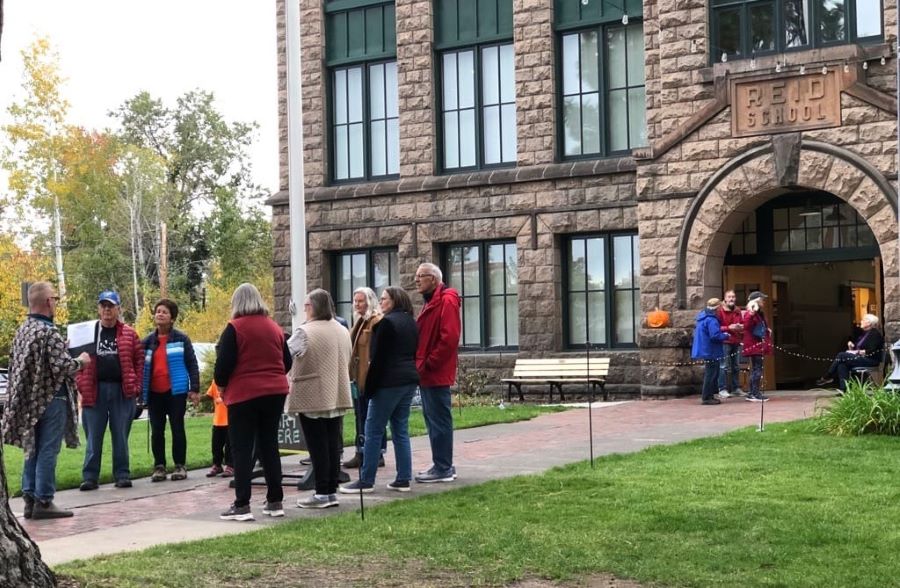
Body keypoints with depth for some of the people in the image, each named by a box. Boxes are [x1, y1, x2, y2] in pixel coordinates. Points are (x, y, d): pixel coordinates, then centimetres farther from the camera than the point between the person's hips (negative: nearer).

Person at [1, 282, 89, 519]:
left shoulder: (22, 330, 10)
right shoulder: (49, 332, -16)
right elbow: (61, 367, -20)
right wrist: (81, 361, -3)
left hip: (29, 399, 8)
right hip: (51, 399, -8)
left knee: (32, 450, 12)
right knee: (47, 451, -4)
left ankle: (30, 499, 15)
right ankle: (43, 502, -2)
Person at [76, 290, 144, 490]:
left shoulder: (129, 334, 7)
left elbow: (139, 361, 5)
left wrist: (136, 387, -3)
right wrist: (82, 385, -6)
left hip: (122, 390, 0)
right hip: (95, 390, 0)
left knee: (121, 436, 6)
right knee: (93, 437, 4)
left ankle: (122, 475, 12)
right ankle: (90, 477, 7)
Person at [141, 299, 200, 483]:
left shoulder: (181, 339, 0)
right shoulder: (148, 342, 10)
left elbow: (192, 364, -2)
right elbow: (140, 367, 11)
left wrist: (194, 388, -8)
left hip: (175, 392, -4)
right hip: (154, 393, 4)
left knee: (177, 429, 1)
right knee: (156, 431, 5)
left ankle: (180, 466, 8)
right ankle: (159, 467, 11)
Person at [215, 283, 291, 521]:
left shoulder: (235, 328, -9)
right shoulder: (275, 328, 9)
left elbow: (223, 365, -12)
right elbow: (287, 363, 15)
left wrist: (221, 385, 6)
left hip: (244, 394, -5)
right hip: (276, 392, 5)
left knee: (242, 450, -1)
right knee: (269, 447, 13)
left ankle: (242, 505, -4)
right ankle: (275, 501, 13)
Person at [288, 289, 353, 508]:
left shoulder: (305, 332, -14)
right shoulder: (342, 331, 9)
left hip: (312, 397, -6)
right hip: (337, 396, 6)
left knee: (317, 446, -1)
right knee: (333, 443, 9)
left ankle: (322, 493, 2)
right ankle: (332, 491, 13)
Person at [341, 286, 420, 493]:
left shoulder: (386, 322, -12)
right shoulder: (411, 322, 14)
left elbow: (378, 358, -15)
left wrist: (369, 387, -13)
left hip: (389, 382, -8)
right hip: (409, 380, 8)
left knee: (373, 431, -3)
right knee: (401, 430, 10)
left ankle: (366, 481, -2)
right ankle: (403, 479, 8)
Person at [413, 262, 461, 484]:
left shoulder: (446, 303, -12)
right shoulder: (431, 303, 19)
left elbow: (449, 339, -21)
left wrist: (428, 364, -17)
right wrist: (421, 363, 9)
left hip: (436, 374, -10)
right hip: (428, 375, 10)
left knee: (439, 421, -5)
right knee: (434, 420, 14)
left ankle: (443, 469, 0)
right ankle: (443, 465, 21)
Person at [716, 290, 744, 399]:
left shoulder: (738, 311, 15)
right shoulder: (720, 311, -5)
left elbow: (742, 323, 25)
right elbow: (716, 327, -8)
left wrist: (741, 327, 2)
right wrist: (728, 328, -17)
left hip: (737, 342, 6)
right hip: (725, 342, -6)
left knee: (736, 366, 11)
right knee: (724, 366, -9)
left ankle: (736, 388, 19)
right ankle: (722, 389, -7)